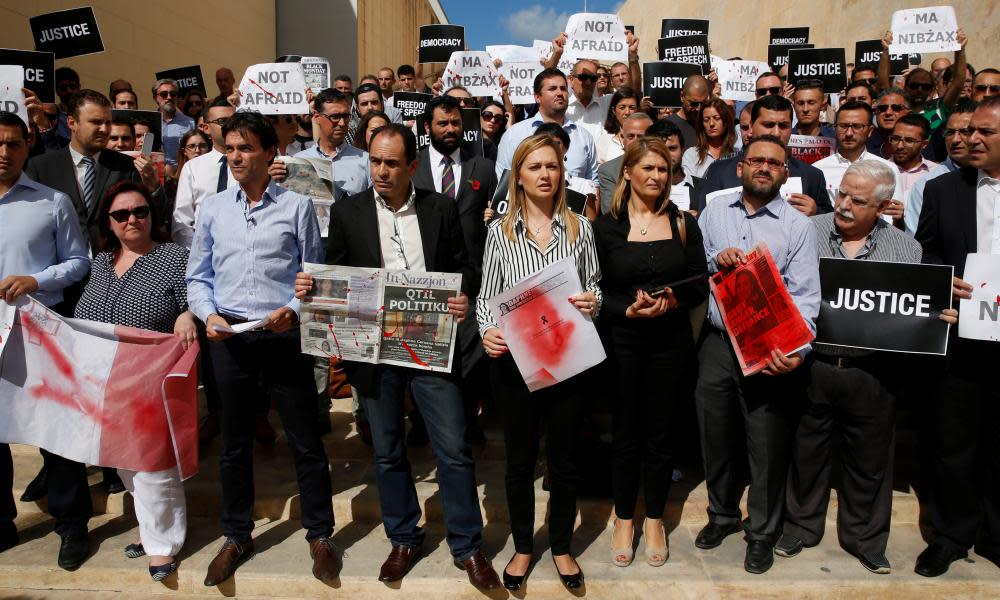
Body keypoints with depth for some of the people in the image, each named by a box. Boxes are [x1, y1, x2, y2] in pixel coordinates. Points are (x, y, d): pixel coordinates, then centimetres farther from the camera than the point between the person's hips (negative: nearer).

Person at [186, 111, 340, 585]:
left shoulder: (297, 207, 0)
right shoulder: (212, 209, 8)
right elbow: (198, 277, 12)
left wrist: (294, 309, -15)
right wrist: (209, 315, -5)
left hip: (284, 335, -3)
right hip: (229, 337, 3)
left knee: (305, 440, 3)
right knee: (234, 442, 14)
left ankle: (319, 536, 20)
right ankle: (237, 537, 31)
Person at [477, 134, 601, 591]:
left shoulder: (580, 227, 3)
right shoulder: (500, 231, 1)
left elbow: (594, 288, 8)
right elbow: (486, 296, 2)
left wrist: (592, 302, -14)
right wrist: (487, 331, -16)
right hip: (515, 360, 0)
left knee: (563, 459, 13)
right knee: (520, 460, 13)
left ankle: (562, 546, 35)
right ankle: (523, 547, 35)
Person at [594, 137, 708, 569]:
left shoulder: (684, 224, 5)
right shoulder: (606, 226, 0)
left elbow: (700, 285, 4)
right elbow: (595, 289, -3)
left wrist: (671, 302, -16)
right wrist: (629, 309, -19)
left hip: (670, 341, 1)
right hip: (621, 340, -1)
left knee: (659, 432, 10)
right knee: (625, 431, 9)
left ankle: (654, 520, 28)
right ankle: (624, 519, 26)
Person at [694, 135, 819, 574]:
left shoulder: (798, 226, -3)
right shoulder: (714, 212, 6)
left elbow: (804, 295, -10)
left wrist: (796, 350, -24)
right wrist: (715, 259, -13)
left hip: (770, 350, -2)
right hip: (718, 343, 3)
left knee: (767, 446, 7)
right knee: (716, 436, 16)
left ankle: (762, 533, 29)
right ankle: (722, 514, 39)